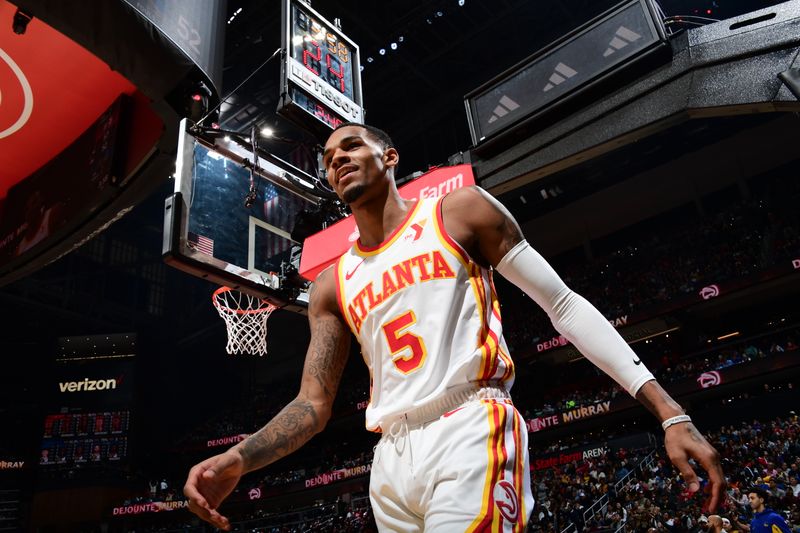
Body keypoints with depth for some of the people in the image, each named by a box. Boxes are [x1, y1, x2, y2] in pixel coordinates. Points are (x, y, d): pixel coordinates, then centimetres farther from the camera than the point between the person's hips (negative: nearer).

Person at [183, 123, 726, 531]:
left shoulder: (460, 211, 4)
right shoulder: (332, 285, 15)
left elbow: (565, 306, 1)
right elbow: (314, 404, 14)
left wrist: (671, 413, -5)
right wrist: (237, 460, -6)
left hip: (471, 433, -5)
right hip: (392, 458, 6)